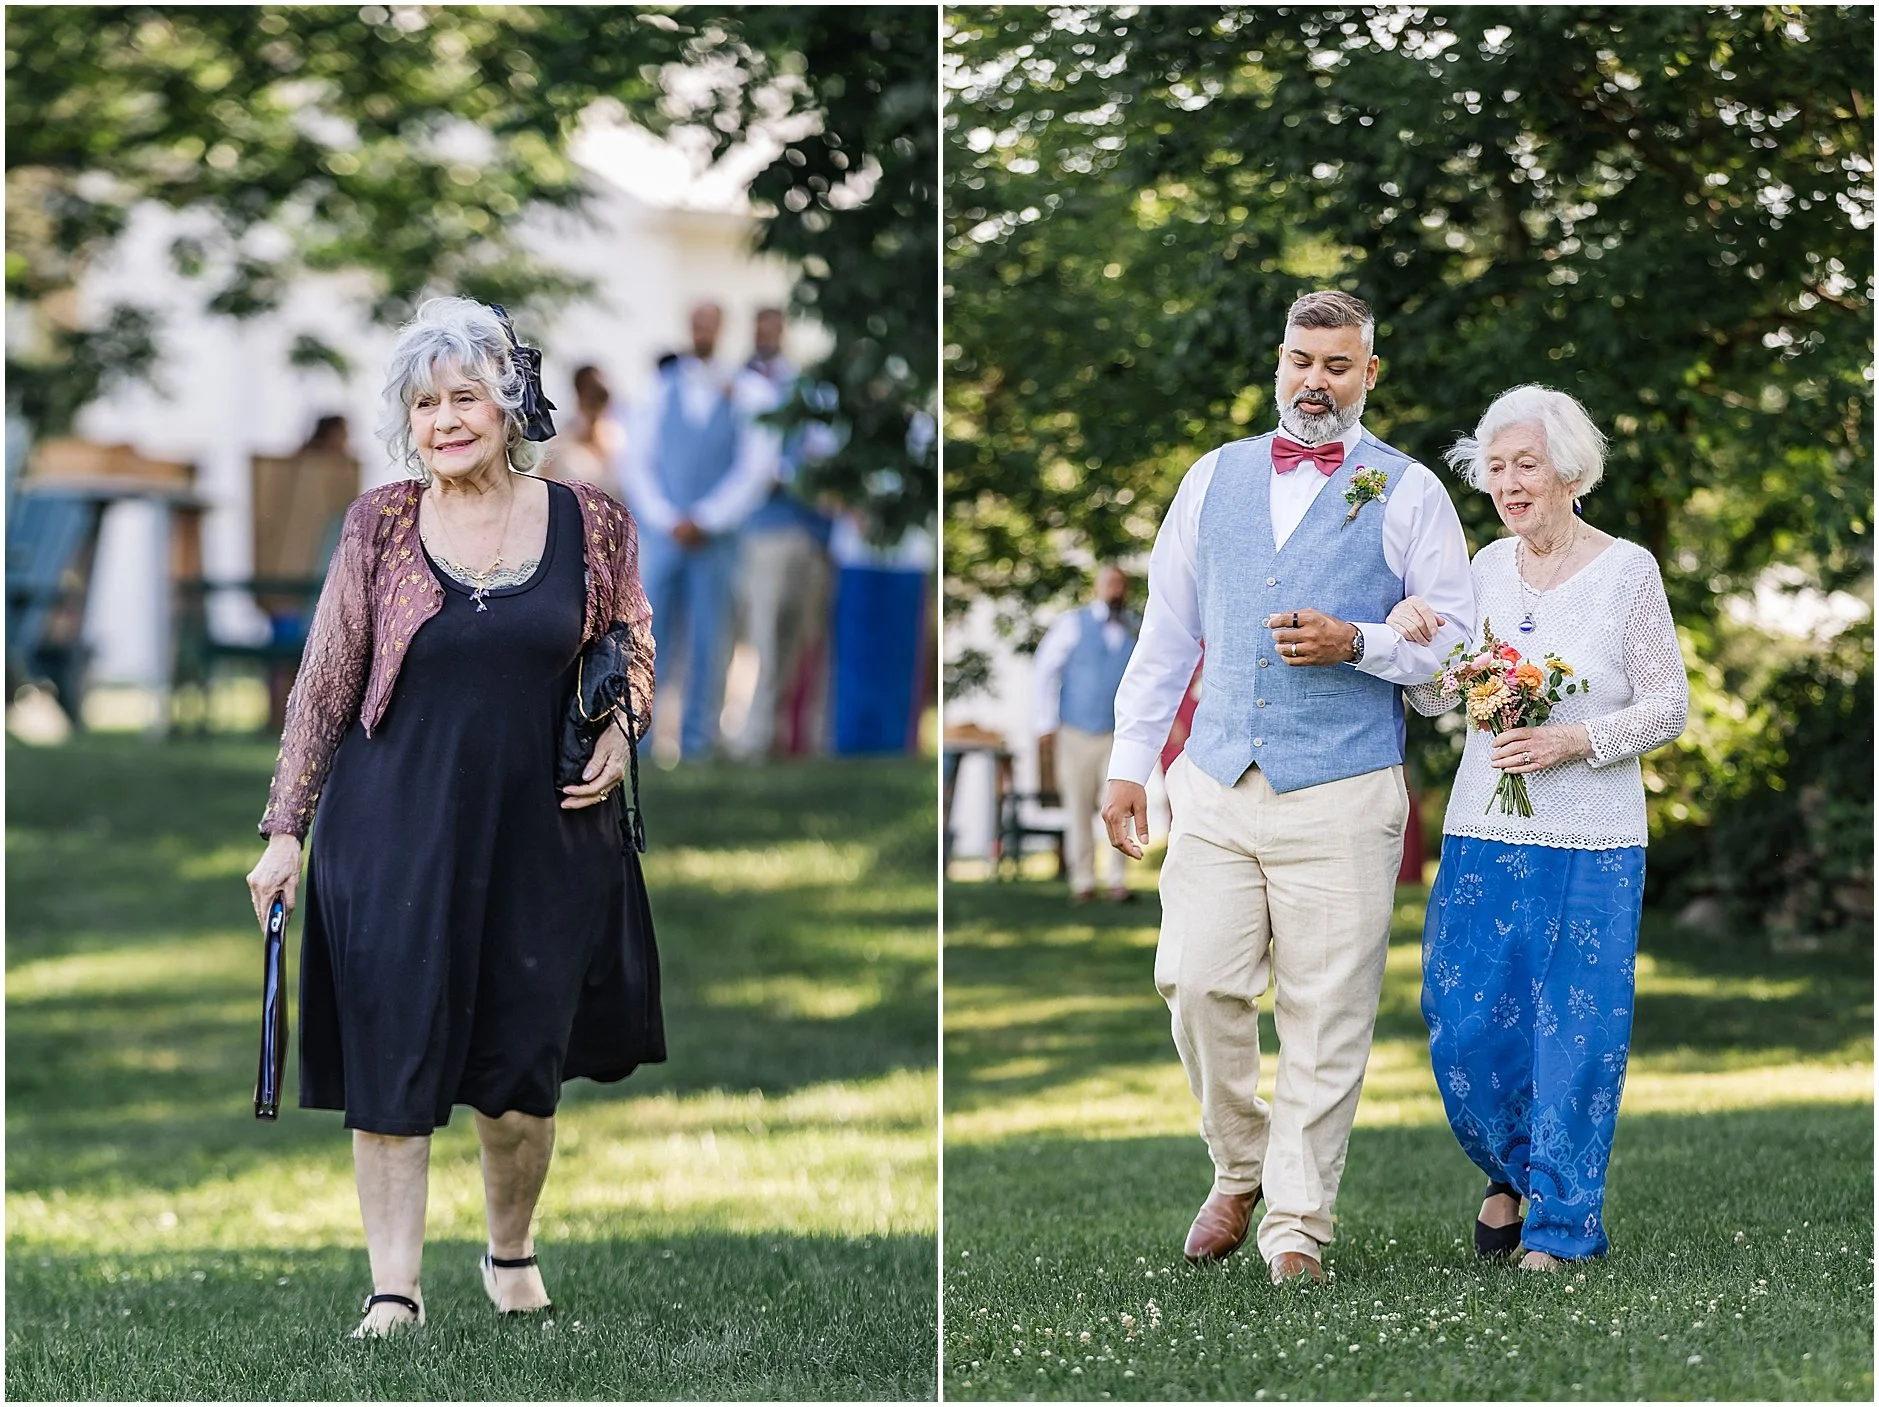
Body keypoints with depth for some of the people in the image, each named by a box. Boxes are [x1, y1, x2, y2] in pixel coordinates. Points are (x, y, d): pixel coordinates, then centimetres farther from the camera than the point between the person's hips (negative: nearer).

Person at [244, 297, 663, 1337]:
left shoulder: (589, 524, 0)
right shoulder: (380, 525, -1)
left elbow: (631, 658, 16)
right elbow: (325, 683, 2)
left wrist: (621, 735, -4)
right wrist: (285, 829, 0)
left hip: (540, 835, 1)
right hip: (394, 832, -1)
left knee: (523, 1064, 8)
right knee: (392, 1060, -3)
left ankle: (511, 1254, 32)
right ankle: (394, 1290, 3)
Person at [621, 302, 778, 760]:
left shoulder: (744, 398, 2)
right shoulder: (658, 393, 8)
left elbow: (757, 469, -2)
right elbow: (636, 462, 4)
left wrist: (705, 520, -9)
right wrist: (667, 520, -7)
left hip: (716, 540, -1)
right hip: (662, 534, 1)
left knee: (707, 647, 0)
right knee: (650, 641, -2)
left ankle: (696, 743, 4)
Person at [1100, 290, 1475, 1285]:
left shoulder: (1407, 493, 4)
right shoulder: (1215, 478, 14)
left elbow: (1455, 639, 2)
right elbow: (1167, 631, 18)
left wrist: (1355, 643, -15)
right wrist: (1129, 761, 13)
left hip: (1342, 794, -3)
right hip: (1216, 785, 3)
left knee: (1326, 1015, -4)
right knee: (1196, 986, -7)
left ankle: (1296, 1223, 5)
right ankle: (1240, 1168, 17)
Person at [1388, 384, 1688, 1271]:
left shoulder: (1626, 571, -4)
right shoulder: (1487, 569, 8)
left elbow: (1668, 707, -3)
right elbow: (1435, 699, 12)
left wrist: (1574, 742, -17)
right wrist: (1410, 637, -8)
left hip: (1592, 848, -4)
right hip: (1483, 834, 4)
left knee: (1575, 1034, -1)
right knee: (1466, 1025, 2)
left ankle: (1564, 1224, 11)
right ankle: (1513, 1173, 27)